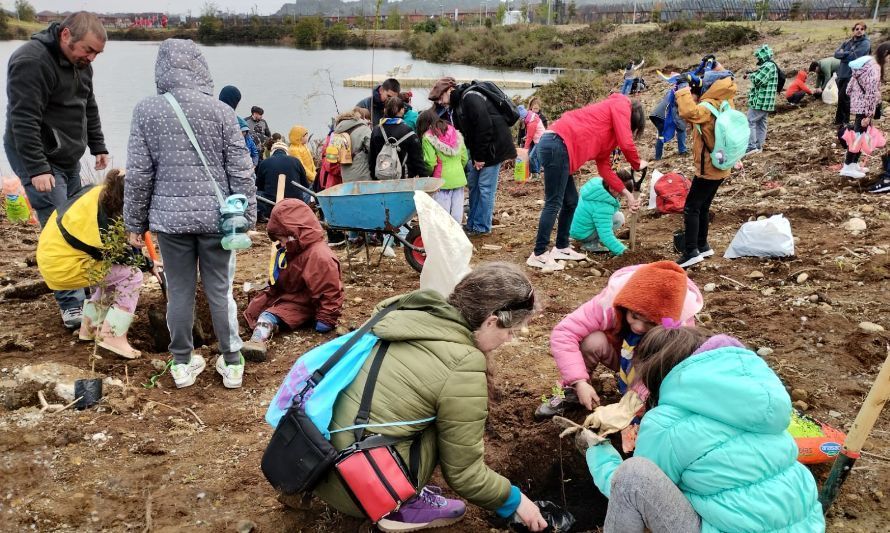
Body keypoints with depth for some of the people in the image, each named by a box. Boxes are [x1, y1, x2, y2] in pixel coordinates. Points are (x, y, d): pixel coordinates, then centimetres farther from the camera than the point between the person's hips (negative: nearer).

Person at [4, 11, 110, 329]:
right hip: (39, 161, -9)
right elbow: (24, 121, -26)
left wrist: (98, 147, 16)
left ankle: (83, 286, 26)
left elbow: (89, 108, 18)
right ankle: (71, 304, -3)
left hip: (67, 158, 9)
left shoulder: (79, 62, 6)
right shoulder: (31, 61, -22)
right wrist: (37, 169, -28)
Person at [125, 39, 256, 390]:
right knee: (220, 290, 10)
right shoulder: (221, 111, -5)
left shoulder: (146, 111, -4)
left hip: (169, 216, 0)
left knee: (179, 291, 12)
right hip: (215, 216, 0)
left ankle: (183, 363, 23)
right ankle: (231, 362, 18)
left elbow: (138, 173, -2)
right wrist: (248, 216, 6)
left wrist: (135, 222, 8)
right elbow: (241, 171, -4)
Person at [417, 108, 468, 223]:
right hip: (459, 179, 5)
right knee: (456, 216, 11)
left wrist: (427, 175, 8)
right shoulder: (455, 133, 10)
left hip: (442, 180, -5)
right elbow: (465, 158, 11)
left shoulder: (428, 138, -7)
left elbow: (430, 163, -11)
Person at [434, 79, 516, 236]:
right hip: (478, 149, 10)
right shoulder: (457, 104, 11)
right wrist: (474, 155, 2)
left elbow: (484, 127, -25)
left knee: (485, 187, -5)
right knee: (473, 184, 11)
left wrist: (480, 156, -20)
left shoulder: (470, 97, -20)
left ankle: (482, 227, 4)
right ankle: (472, 223, 20)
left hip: (493, 145, -10)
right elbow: (463, 132, 13)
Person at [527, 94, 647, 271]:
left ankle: (561, 248, 27)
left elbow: (604, 166, 27)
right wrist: (637, 164, 13)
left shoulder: (609, 130, 30)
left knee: (571, 201, 17)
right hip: (558, 145, -10)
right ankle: (539, 255, -1)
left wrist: (627, 193, 25)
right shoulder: (622, 105, 6)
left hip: (554, 145, 10)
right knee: (554, 203, -6)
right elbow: (626, 143, -5)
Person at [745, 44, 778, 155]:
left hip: (760, 100, -10)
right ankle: (758, 146, 15)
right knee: (761, 123, 12)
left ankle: (751, 146, -11)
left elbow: (758, 80, -22)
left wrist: (752, 75, -3)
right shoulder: (771, 65, 16)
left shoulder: (768, 66, -17)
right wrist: (753, 74, 10)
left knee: (750, 121, -8)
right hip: (765, 101, 10)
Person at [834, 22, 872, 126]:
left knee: (843, 97, -7)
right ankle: (840, 119, 24)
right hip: (842, 73, 6)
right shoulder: (847, 42, 11)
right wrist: (847, 54, -16)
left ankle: (845, 121, 6)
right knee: (841, 97, 13)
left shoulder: (865, 43, -8)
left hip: (853, 75, -6)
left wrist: (843, 54, -6)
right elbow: (836, 54, 0)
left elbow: (854, 56, -20)